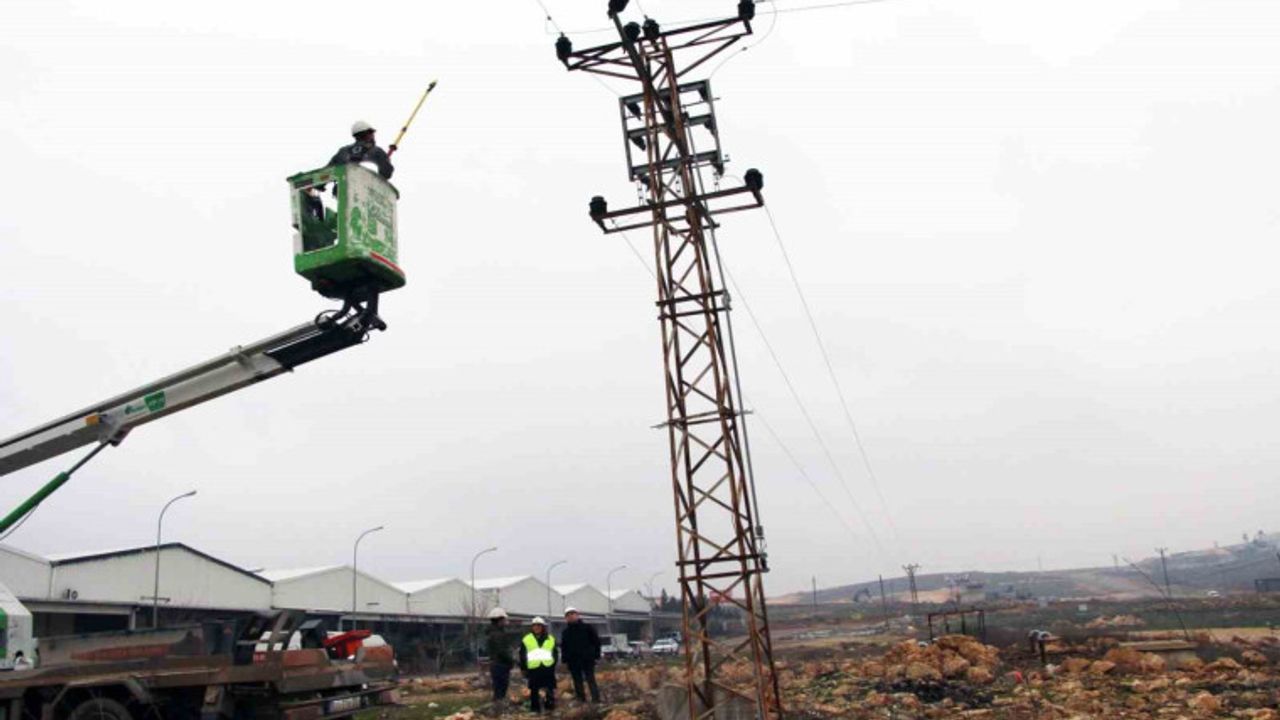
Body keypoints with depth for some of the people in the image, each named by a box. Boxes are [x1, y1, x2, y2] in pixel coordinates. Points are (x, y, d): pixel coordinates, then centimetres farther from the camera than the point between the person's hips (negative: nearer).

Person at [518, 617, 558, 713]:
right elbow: (522, 656, 8)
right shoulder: (526, 640, 8)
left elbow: (555, 654, 15)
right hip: (533, 669, -1)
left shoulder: (551, 639, 11)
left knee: (550, 689, 2)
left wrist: (553, 664, 4)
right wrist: (524, 669, 4)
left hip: (548, 668, 1)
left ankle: (550, 707, 8)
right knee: (534, 690, 2)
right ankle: (535, 709, 9)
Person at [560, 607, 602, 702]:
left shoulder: (587, 627, 2)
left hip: (587, 659, -4)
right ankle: (581, 701, 13)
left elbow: (596, 641, 3)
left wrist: (596, 654, -4)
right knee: (577, 682, 7)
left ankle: (596, 700, -7)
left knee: (591, 680, -6)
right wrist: (565, 659, 2)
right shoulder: (566, 632, 11)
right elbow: (563, 647, 13)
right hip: (573, 661, 4)